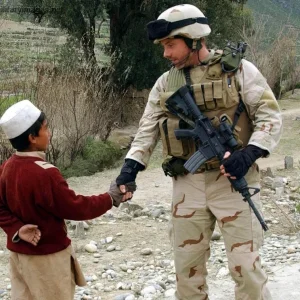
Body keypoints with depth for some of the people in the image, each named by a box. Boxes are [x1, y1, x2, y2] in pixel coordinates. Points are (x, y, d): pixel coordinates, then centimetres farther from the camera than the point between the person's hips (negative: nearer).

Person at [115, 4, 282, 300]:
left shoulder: (238, 69, -2)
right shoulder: (165, 83, 11)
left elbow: (270, 115, -5)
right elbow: (147, 130, 10)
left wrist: (249, 153, -20)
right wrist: (131, 165, -6)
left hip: (232, 179, -4)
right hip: (187, 185, 4)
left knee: (245, 264, -2)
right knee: (187, 265, 11)